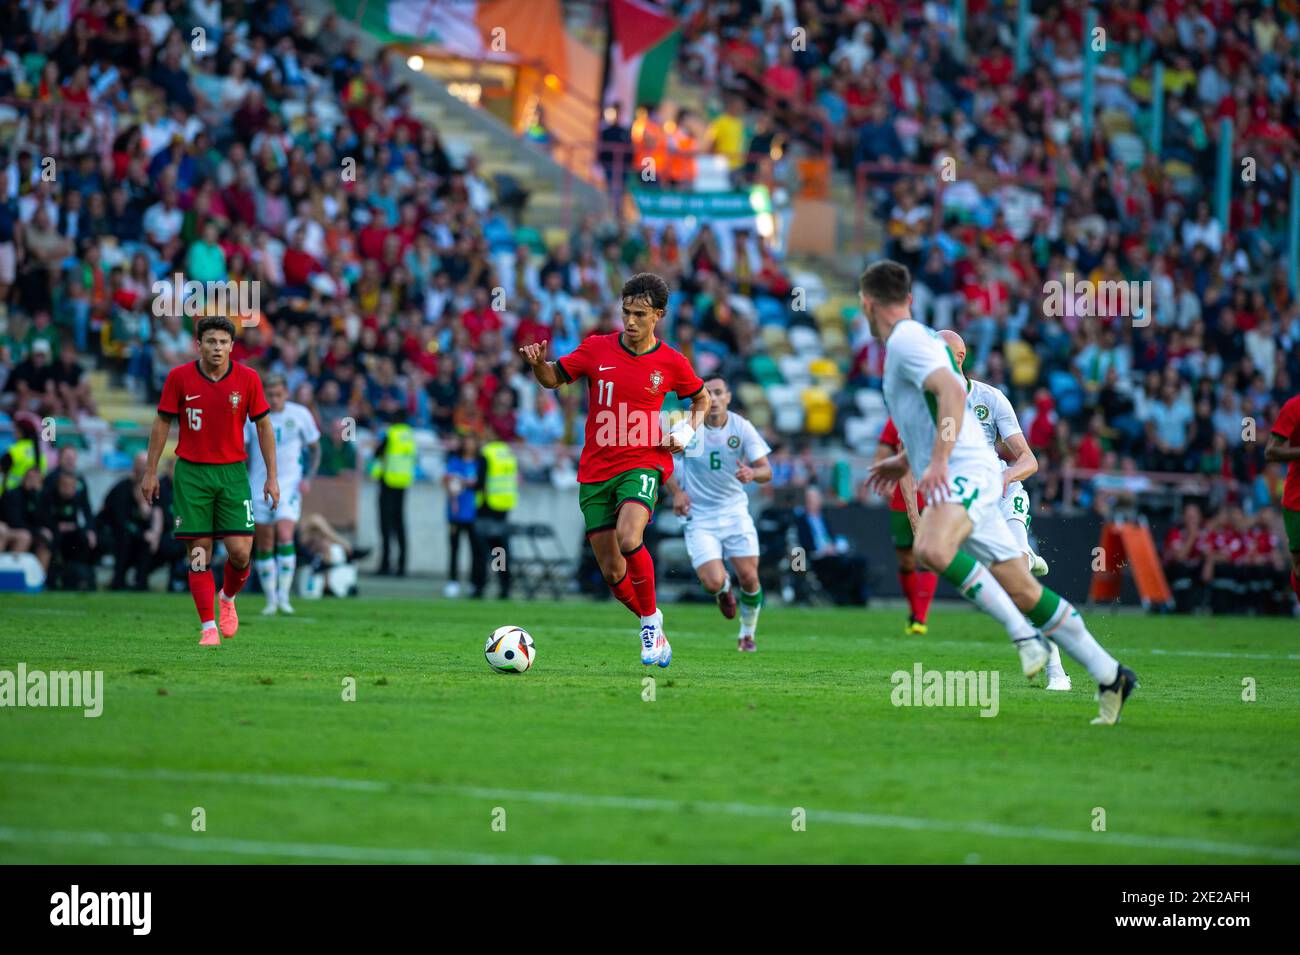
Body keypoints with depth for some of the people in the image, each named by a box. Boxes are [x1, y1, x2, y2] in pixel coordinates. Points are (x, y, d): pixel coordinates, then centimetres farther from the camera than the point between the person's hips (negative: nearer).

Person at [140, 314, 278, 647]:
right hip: (191, 472, -1)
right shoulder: (179, 377, -4)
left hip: (233, 471, 1)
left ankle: (228, 598, 25)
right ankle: (208, 626, 3)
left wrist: (272, 477, 1)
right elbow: (162, 423, 4)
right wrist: (150, 472, 3)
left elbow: (264, 426, 4)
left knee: (240, 551, -6)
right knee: (199, 552, -4)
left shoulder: (248, 379, -3)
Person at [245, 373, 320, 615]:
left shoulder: (300, 414, -1)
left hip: (289, 485, -2)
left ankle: (284, 596, -14)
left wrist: (308, 477, -4)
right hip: (259, 484, 2)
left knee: (285, 536, -19)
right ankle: (271, 599, 14)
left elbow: (315, 448, 9)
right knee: (264, 545, 3)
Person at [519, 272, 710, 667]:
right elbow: (554, 378, 12)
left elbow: (702, 399, 17)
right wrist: (538, 363, -10)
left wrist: (688, 431, -1)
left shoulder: (672, 363, 0)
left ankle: (652, 619, -10)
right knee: (612, 572, 2)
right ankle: (650, 624, 29)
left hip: (643, 462, -3)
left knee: (629, 539, -30)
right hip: (595, 469, 3)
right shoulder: (596, 349, 1)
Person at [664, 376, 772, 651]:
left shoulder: (742, 427, -7)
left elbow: (766, 471, -9)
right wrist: (676, 491, -7)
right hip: (698, 517, -1)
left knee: (749, 577, -7)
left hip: (735, 512, 1)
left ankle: (747, 634, 20)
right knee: (713, 583, -16)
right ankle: (724, 589, 24)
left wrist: (752, 473, -33)